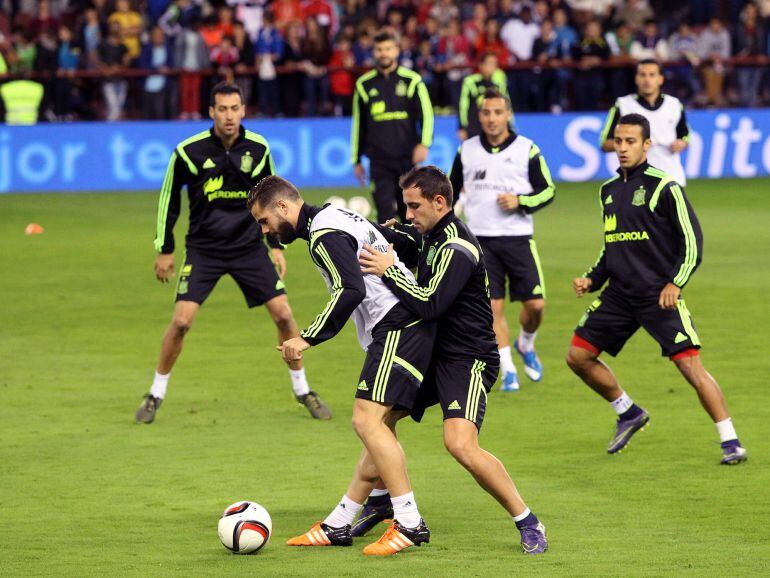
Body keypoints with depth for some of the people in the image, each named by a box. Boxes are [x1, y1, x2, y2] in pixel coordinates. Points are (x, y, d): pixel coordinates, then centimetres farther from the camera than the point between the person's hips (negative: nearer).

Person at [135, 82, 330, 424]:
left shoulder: (257, 149, -4)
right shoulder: (189, 152, -11)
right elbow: (169, 198, 1)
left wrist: (277, 245, 8)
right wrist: (164, 249, 3)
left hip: (249, 245, 2)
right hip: (203, 249, -2)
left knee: (283, 315, -3)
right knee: (181, 321, -13)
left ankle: (302, 390, 15)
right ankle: (156, 394, 6)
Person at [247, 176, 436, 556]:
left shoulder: (323, 233, -11)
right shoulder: (336, 216, 21)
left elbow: (351, 291, -24)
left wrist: (308, 338, -20)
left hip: (397, 327, -11)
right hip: (410, 324, 11)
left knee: (367, 420, -14)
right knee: (379, 426, 11)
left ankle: (410, 524, -16)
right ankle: (337, 527, 15)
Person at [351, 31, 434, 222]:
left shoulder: (412, 81, 3)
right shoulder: (364, 84, 8)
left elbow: (426, 114, 2)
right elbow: (358, 123, 15)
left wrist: (424, 144, -15)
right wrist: (357, 160, 15)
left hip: (408, 157, 0)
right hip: (379, 160, 0)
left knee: (410, 212, 7)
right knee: (384, 209, -11)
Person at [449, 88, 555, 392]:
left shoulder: (527, 149, -1)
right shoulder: (467, 150, 6)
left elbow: (548, 191, 3)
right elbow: (451, 190, 20)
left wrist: (520, 201, -13)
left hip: (518, 238, -1)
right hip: (480, 240, 1)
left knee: (535, 303, -6)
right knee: (493, 307, -5)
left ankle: (526, 346, 26)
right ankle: (508, 370, 5)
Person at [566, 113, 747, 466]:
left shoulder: (664, 188, -8)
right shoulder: (608, 191, 14)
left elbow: (692, 242, -9)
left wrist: (675, 283, -19)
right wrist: (592, 279, 11)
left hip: (659, 295, -7)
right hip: (619, 294, 7)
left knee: (690, 365, -15)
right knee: (578, 356, 5)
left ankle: (731, 443, -8)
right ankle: (629, 414, 26)